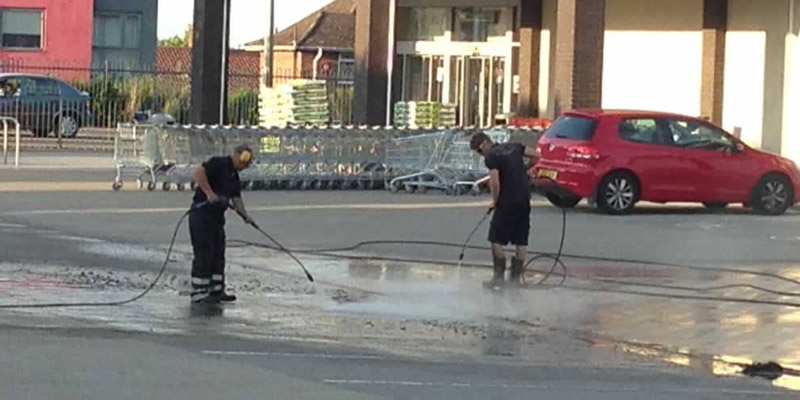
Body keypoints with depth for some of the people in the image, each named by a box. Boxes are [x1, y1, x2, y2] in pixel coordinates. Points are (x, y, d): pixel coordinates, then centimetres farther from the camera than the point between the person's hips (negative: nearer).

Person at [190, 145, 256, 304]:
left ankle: (216, 291, 22)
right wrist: (209, 193, -29)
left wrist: (245, 215, -3)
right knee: (204, 255, -8)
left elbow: (236, 198, 13)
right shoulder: (218, 164, -12)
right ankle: (198, 294, -4)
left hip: (217, 216, 10)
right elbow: (197, 174, -25)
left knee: (218, 255, 14)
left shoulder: (234, 176, 17)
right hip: (202, 213, -10)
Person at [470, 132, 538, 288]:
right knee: (521, 240, 10)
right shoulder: (513, 147, 10)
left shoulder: (491, 157, -11)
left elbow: (495, 183, -19)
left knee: (497, 239, 3)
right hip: (524, 199, 7)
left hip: (507, 201, -7)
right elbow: (534, 154, 13)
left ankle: (499, 276, 2)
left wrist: (495, 201, -4)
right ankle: (516, 276, 15)